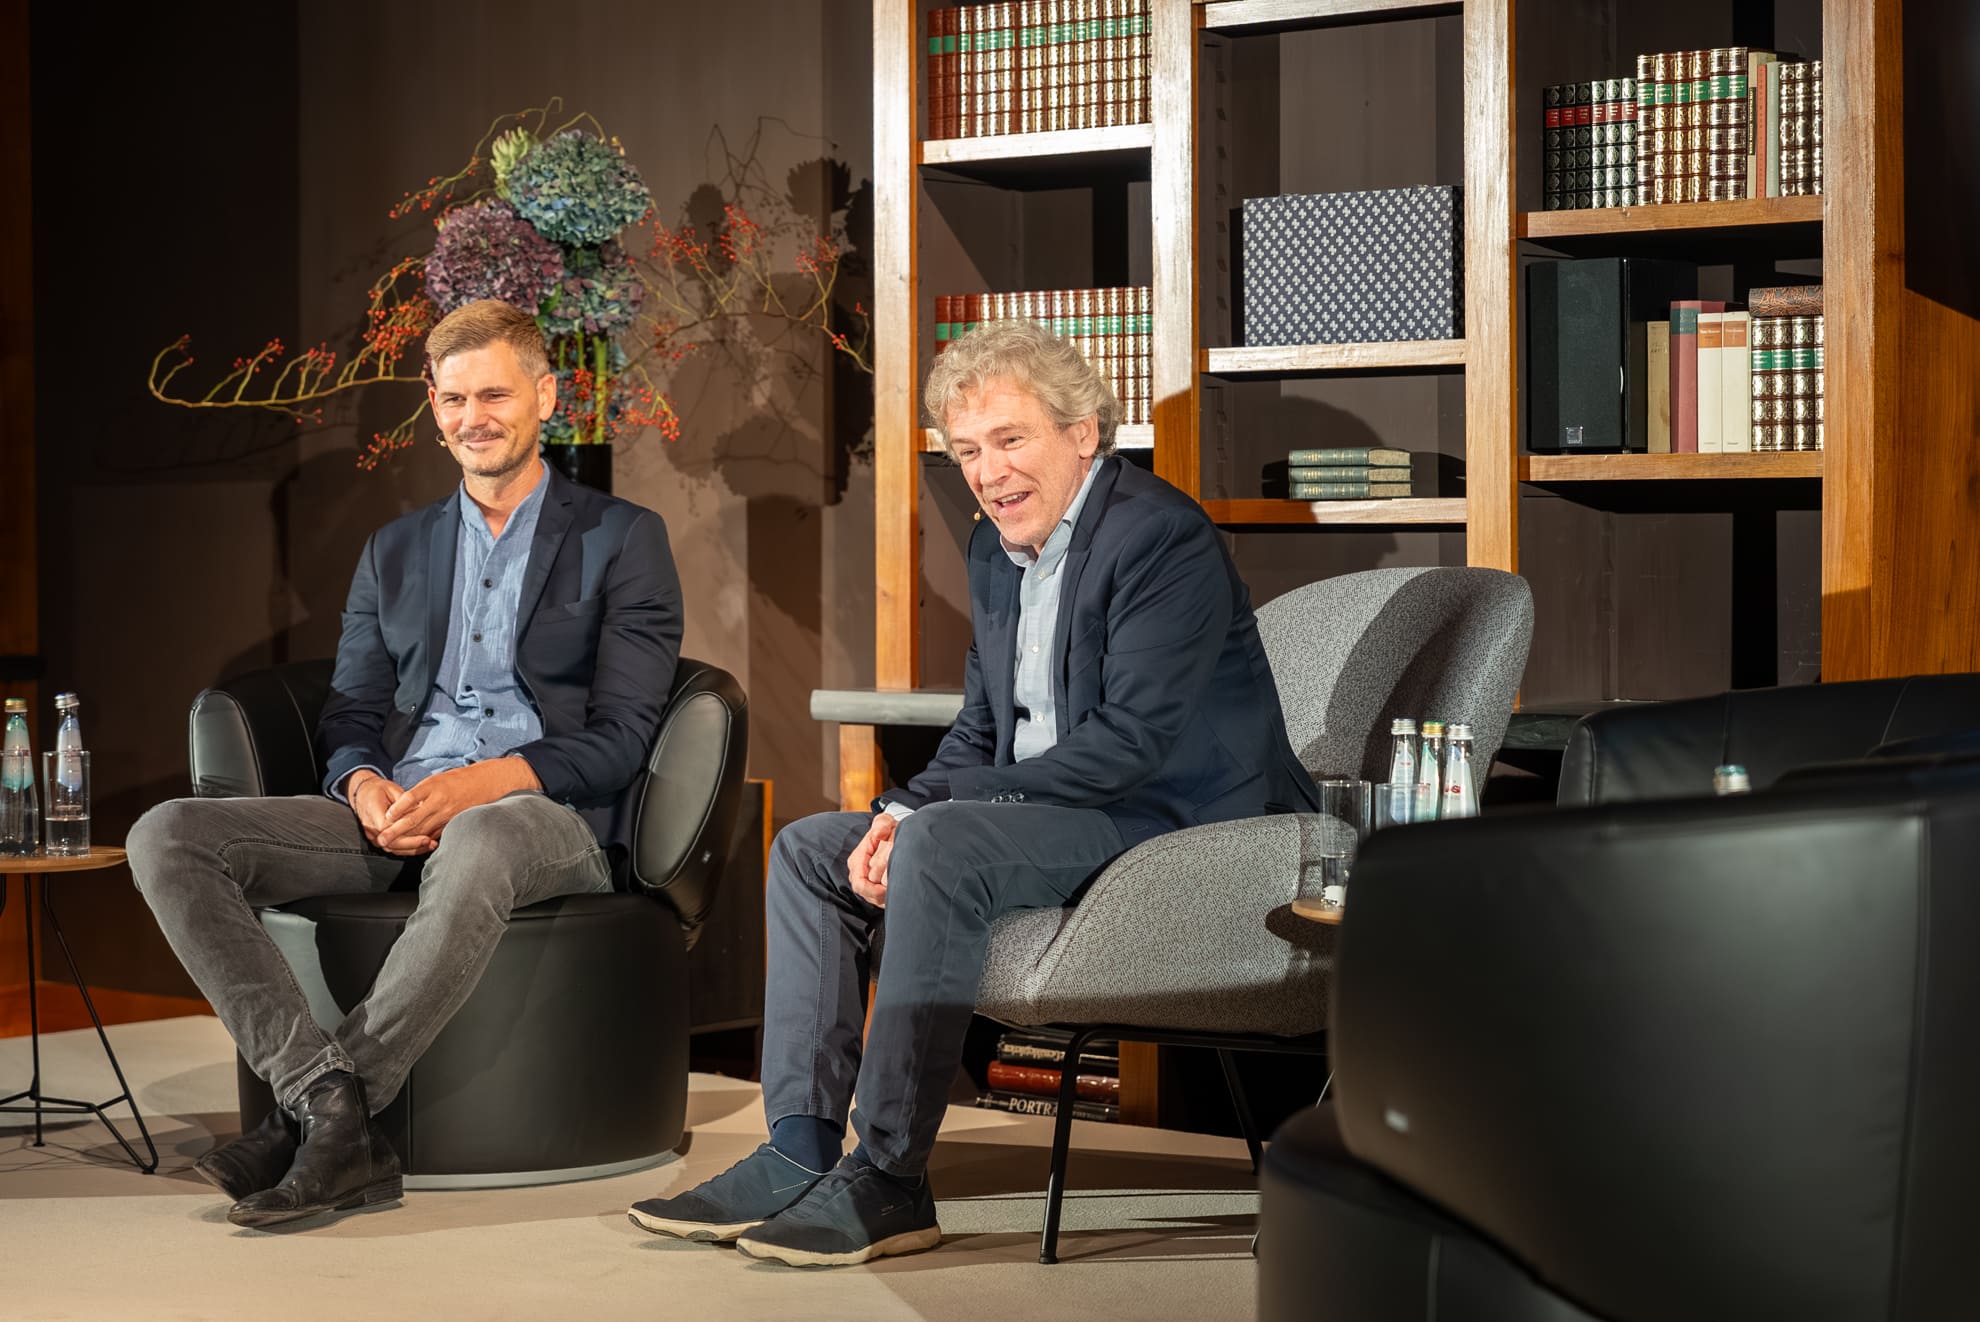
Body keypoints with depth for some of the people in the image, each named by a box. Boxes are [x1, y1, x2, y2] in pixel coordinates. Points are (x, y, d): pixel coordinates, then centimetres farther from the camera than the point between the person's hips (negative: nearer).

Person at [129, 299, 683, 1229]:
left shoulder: (621, 540, 7)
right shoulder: (395, 551, 23)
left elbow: (619, 739, -2)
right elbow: (350, 714, 18)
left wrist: (480, 783, -18)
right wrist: (365, 785, -7)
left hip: (544, 816, -5)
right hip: (393, 815, 5)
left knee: (476, 844, -43)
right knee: (167, 838, -19)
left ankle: (310, 1118, -31)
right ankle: (332, 1109, -32)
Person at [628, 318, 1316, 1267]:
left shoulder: (1160, 537, -17)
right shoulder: (997, 550, 12)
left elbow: (1134, 741, -25)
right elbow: (983, 727, 17)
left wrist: (930, 809, -23)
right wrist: (902, 812, -5)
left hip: (1175, 824, -10)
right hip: (1047, 821, 10)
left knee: (942, 845, -31)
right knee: (809, 850, 5)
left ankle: (889, 1184, -27)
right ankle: (800, 1152, -3)